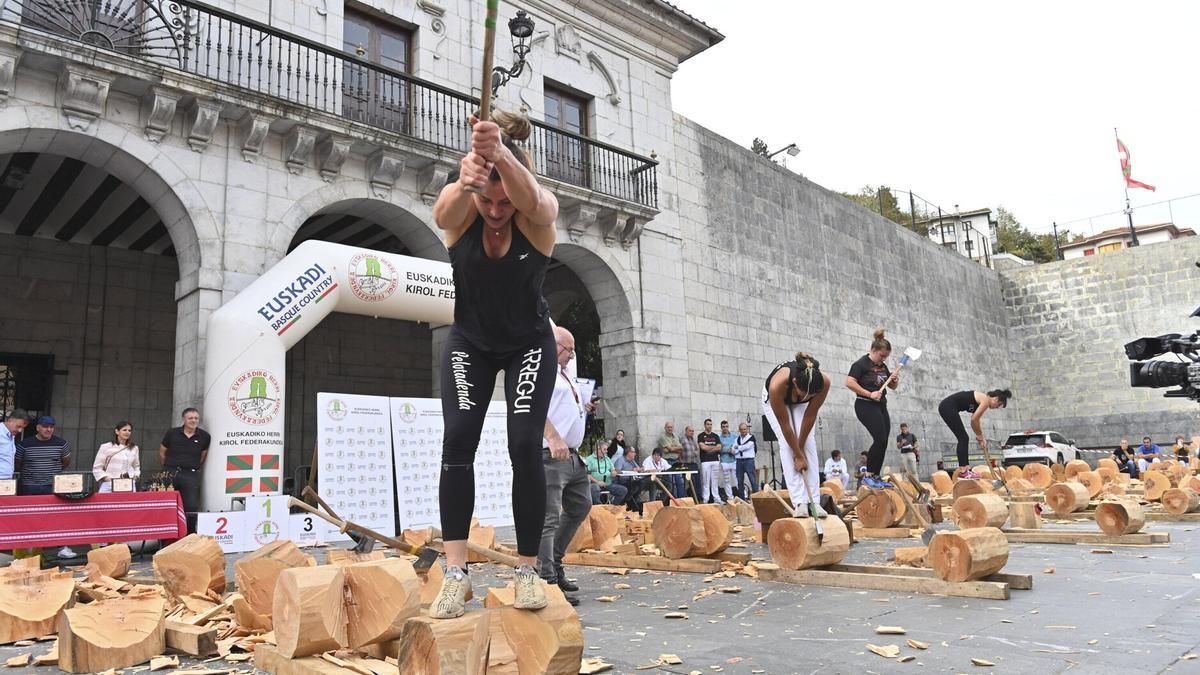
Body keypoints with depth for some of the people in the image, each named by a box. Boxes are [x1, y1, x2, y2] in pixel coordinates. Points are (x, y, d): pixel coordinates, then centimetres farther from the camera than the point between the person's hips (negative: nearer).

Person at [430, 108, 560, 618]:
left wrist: (501, 154, -67)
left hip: (530, 345, -1)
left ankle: (527, 571, 0)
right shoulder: (463, 208, -19)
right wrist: (464, 180, -67)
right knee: (457, 443, -15)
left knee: (525, 447, -14)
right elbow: (443, 214, -44)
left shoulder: (540, 213, -22)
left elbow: (531, 200, -47)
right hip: (469, 342, 1)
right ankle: (455, 574, -10)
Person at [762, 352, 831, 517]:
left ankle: (814, 501, -10)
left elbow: (810, 417, -23)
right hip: (774, 399, -2)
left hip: (800, 404, 2)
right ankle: (800, 502, -17)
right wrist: (798, 456, -24)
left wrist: (800, 448, -15)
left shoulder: (823, 382, -37)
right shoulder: (777, 385, -45)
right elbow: (784, 424, -32)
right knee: (787, 443, -18)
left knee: (808, 442, -13)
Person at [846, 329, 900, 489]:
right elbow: (850, 383, -19)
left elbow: (891, 386, 25)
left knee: (883, 442, 4)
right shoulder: (861, 364, -8)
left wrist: (895, 382, 2)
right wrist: (869, 394, -20)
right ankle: (868, 476, -9)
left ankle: (876, 477, 10)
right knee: (880, 439, -17)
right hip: (866, 406, -8)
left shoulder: (883, 366, 15)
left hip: (881, 406, 8)